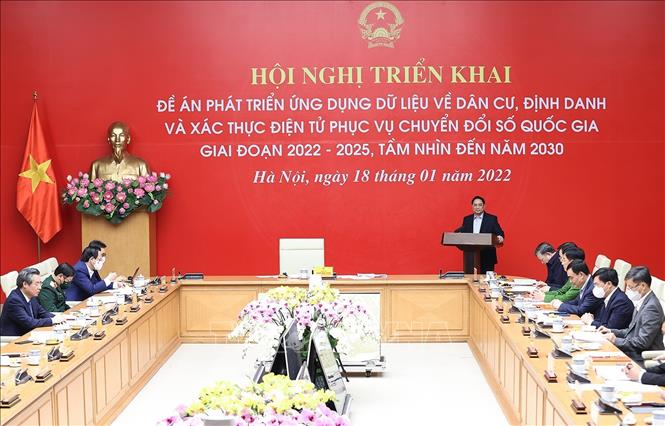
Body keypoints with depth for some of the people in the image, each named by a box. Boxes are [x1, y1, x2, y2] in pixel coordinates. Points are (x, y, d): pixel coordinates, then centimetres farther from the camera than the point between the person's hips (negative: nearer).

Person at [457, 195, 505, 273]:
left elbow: (499, 233, -3)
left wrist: (500, 237, -26)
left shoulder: (492, 219, 2)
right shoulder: (467, 219, 12)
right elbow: (462, 232, 9)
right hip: (470, 256, 3)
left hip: (487, 257, -2)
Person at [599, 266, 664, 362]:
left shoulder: (651, 308, -20)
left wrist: (616, 340, -14)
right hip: (634, 351, 8)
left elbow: (643, 342, -21)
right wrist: (612, 331, 6)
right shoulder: (642, 302, 10)